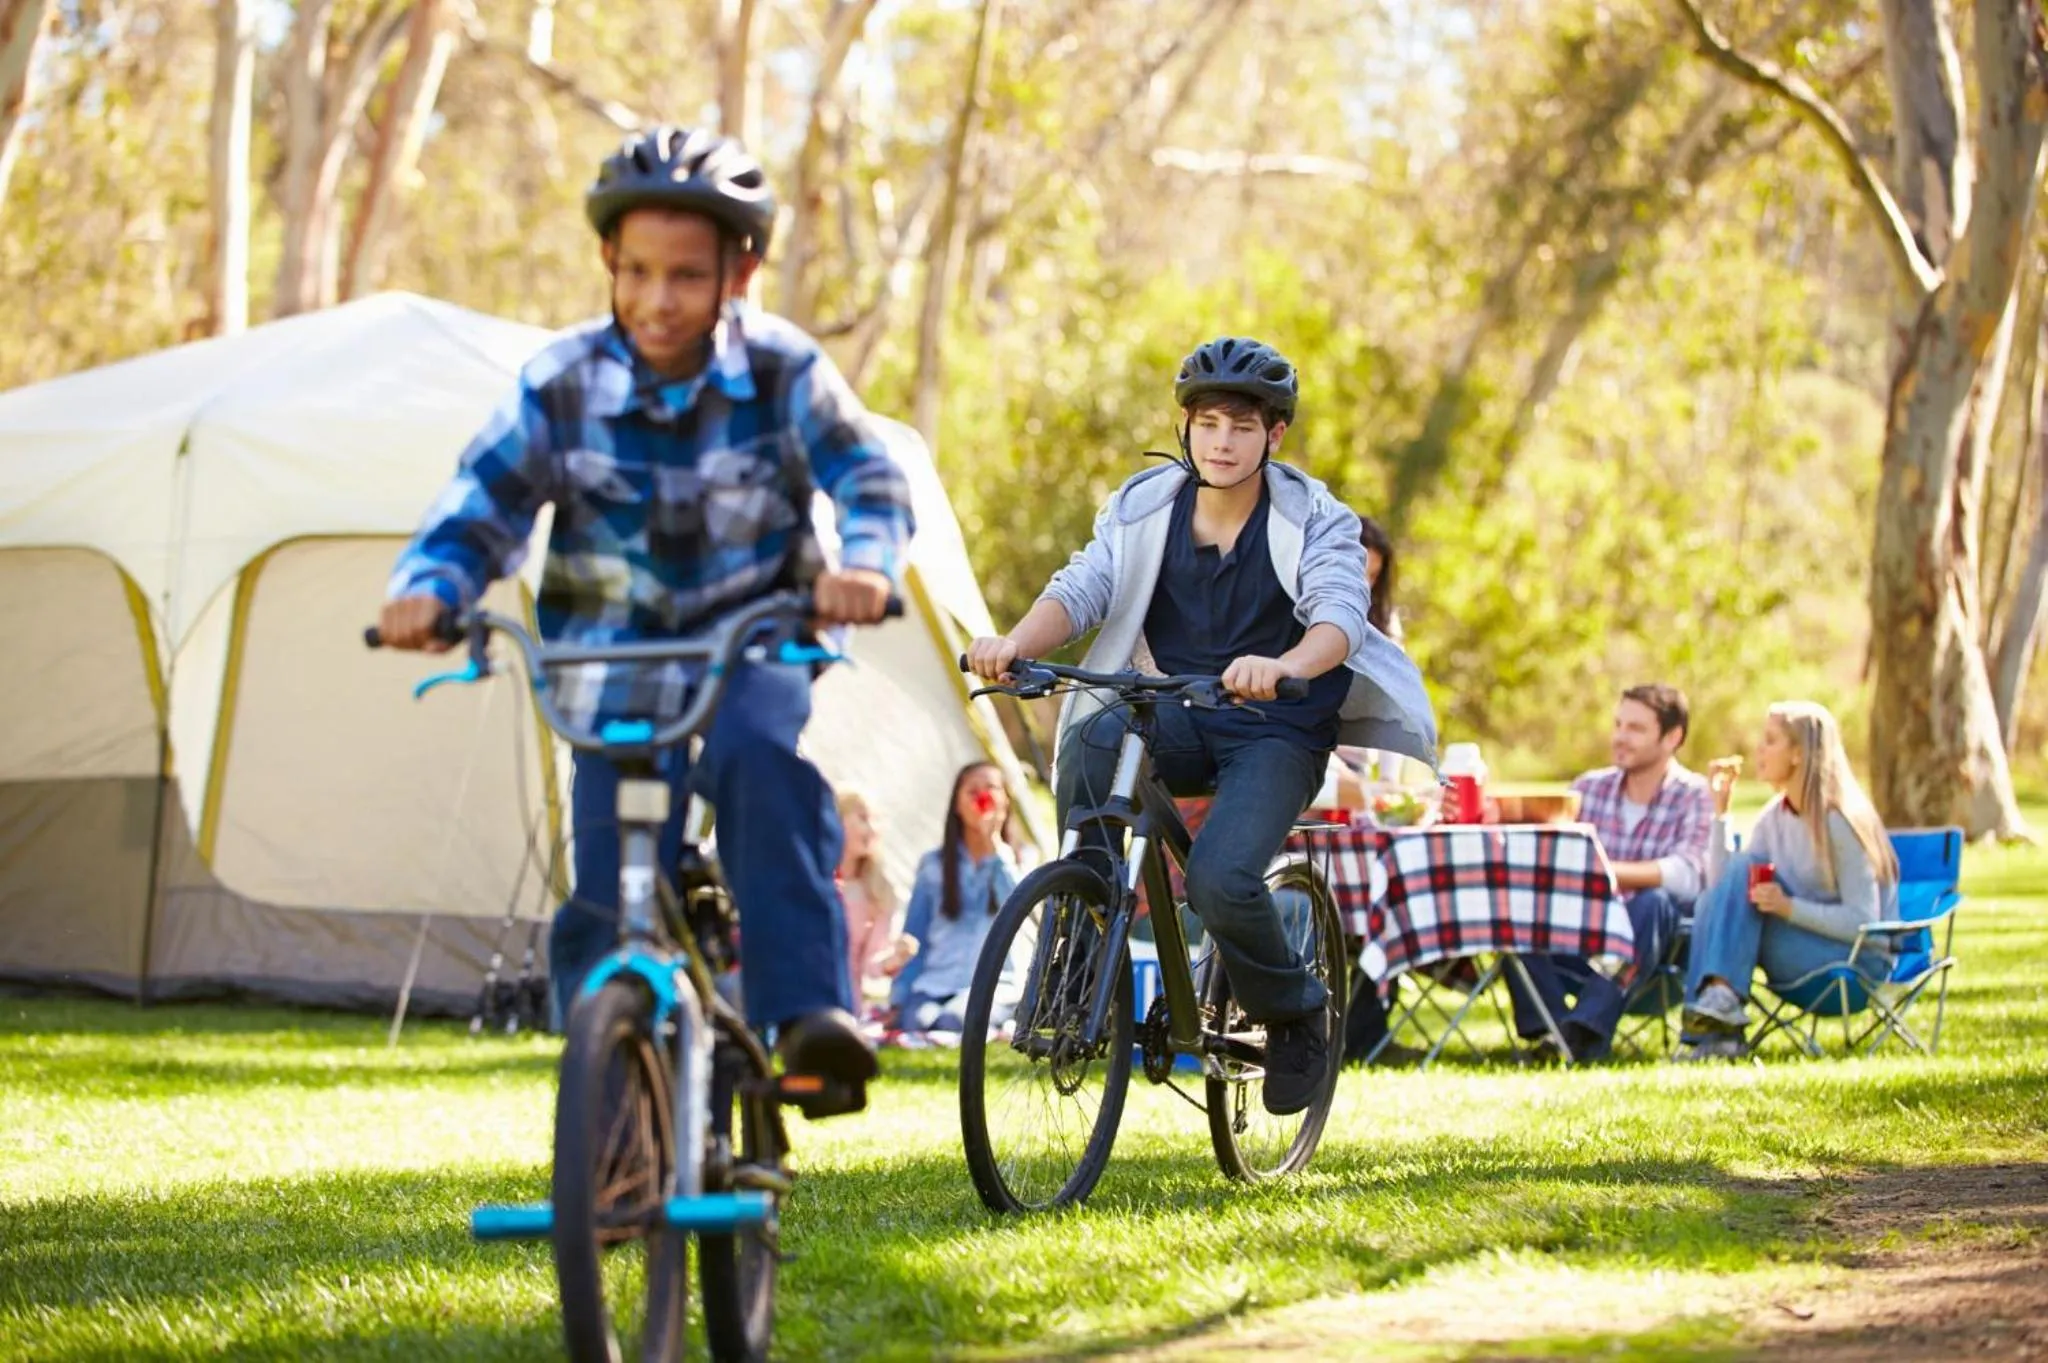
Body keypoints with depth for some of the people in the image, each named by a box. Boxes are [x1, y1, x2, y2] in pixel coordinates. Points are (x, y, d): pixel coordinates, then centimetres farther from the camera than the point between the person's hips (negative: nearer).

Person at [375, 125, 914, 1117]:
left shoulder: (782, 373, -10)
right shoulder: (562, 384, -9)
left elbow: (867, 477, -15)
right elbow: (482, 505, -9)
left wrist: (864, 562, -38)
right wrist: (427, 588, -31)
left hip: (752, 640, -1)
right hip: (618, 659, 1)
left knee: (761, 755, -35)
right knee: (607, 904, -6)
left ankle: (808, 1008, -34)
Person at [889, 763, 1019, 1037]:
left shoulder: (1017, 860, 12)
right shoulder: (935, 865, 17)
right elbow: (913, 940, 14)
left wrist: (994, 850, -9)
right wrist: (898, 1001, 2)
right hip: (935, 985, 1)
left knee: (954, 1020, -35)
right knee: (916, 1020, -34)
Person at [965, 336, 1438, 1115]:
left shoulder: (1314, 521, -9)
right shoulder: (1143, 509, 0)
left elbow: (1339, 615, -26)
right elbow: (1079, 591, -11)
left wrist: (1284, 667, -50)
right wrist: (1014, 644, -34)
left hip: (1277, 735, -3)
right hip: (1181, 721, 3)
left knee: (1220, 882, -28)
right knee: (1092, 744, -32)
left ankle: (1295, 1014, 4)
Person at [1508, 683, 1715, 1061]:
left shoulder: (1694, 796, -1)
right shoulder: (1589, 788, 13)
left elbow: (1686, 876, -20)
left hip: (1652, 948, -3)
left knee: (1653, 903, -35)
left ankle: (1585, 1031, -38)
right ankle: (1550, 1026, -33)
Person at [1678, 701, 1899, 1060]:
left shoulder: (1839, 821, -15)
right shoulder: (1774, 817, 8)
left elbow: (1862, 922, -19)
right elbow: (1725, 885, 0)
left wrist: (1789, 907, -30)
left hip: (1858, 961, -7)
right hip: (1800, 950, 7)